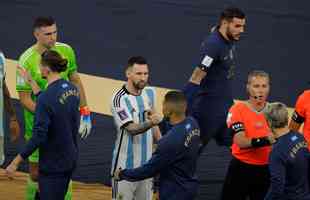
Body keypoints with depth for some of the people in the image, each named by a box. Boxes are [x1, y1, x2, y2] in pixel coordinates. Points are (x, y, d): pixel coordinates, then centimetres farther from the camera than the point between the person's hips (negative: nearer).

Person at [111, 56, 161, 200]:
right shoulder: (119, 99, -17)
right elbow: (131, 129, -25)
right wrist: (150, 123, -42)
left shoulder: (150, 92, 4)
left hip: (146, 162, 6)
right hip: (126, 165, -6)